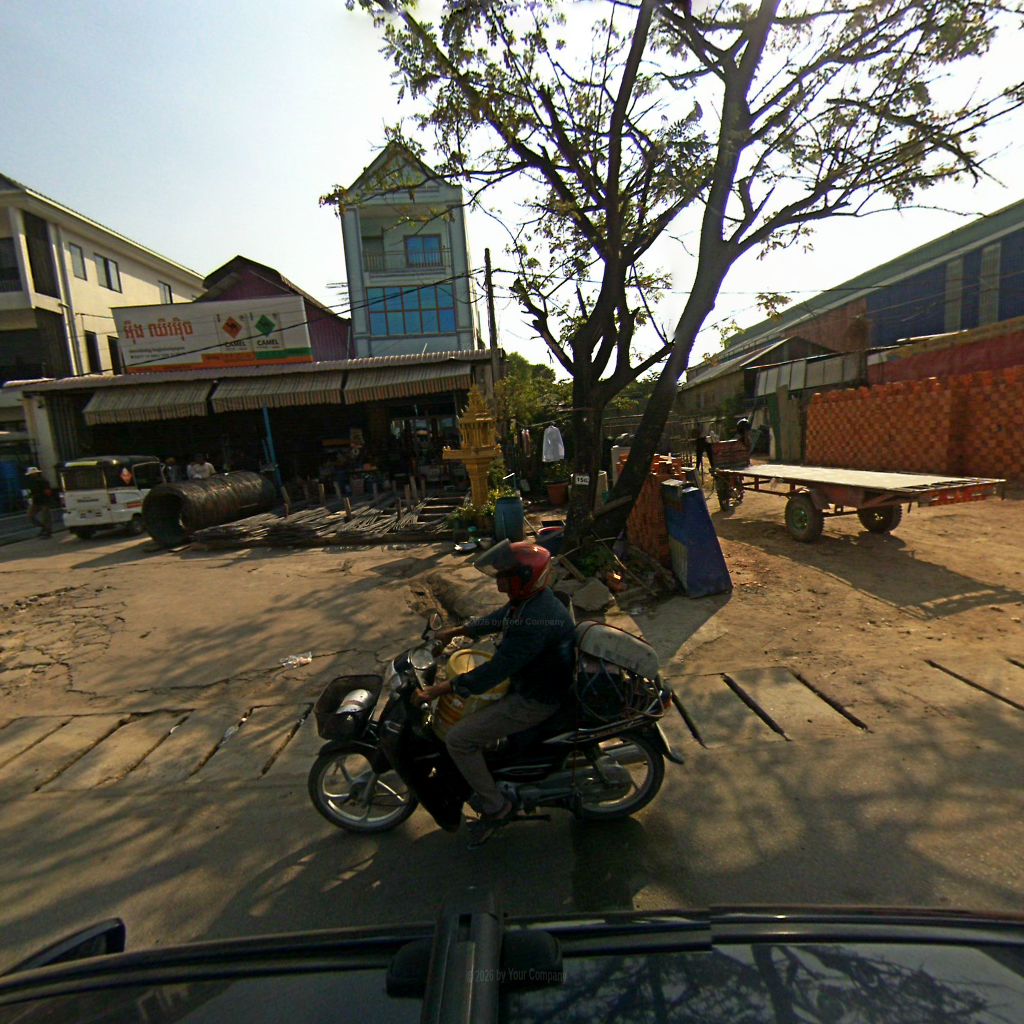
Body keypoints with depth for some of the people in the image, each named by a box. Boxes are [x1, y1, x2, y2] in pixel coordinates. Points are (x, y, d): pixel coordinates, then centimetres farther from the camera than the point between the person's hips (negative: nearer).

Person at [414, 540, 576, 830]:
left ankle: (494, 805, 9)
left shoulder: (535, 620, -34)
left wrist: (441, 689, -26)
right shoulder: (530, 598, -3)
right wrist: (456, 631, 20)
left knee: (458, 739, -10)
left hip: (535, 700, -10)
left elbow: (496, 671, -32)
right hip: (526, 682, 10)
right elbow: (497, 619, 15)